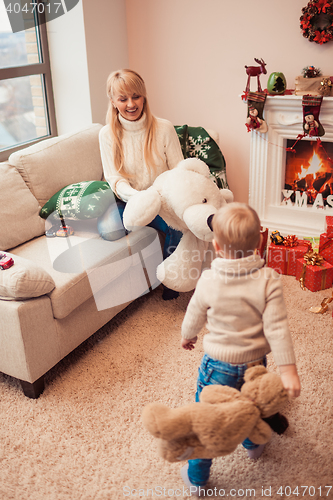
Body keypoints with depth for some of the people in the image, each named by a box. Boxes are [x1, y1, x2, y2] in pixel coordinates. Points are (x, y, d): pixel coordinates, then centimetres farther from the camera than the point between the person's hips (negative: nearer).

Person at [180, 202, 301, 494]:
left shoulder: (209, 281, -19)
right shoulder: (268, 280, -20)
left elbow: (194, 318, -4)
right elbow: (276, 328, -22)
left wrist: (187, 336, 17)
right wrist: (288, 369, -17)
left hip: (217, 365, -2)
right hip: (254, 363, 2)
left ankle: (197, 478, 33)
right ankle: (253, 445, 59)